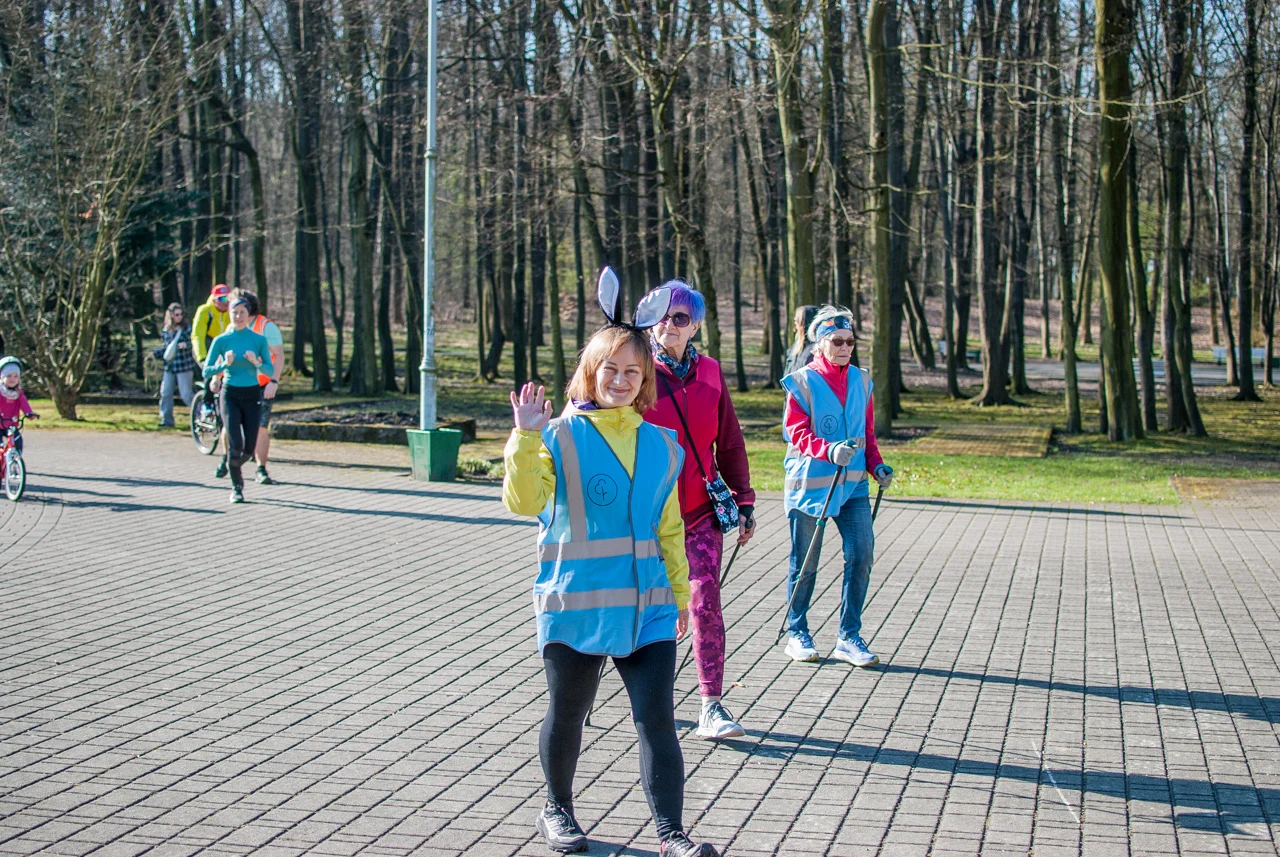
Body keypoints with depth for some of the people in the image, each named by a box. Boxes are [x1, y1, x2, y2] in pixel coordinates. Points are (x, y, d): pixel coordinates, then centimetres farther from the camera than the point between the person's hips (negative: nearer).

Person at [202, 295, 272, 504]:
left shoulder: (259, 340, 0)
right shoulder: (222, 341, -2)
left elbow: (270, 370, -2)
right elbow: (206, 372, -2)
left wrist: (256, 363, -21)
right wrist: (225, 364, -18)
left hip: (252, 395, 1)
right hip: (230, 395, -1)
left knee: (249, 448, 1)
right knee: (235, 444, -13)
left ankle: (236, 468, 35)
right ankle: (236, 487, 6)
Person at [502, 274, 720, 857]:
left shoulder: (660, 446, 9)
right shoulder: (560, 437, -4)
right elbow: (524, 502, -18)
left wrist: (679, 595, 19)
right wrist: (526, 437, -27)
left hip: (647, 608, 3)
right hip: (575, 605, -3)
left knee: (657, 719, -4)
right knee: (567, 716, 12)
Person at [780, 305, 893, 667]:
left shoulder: (861, 380, 10)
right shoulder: (802, 382, -5)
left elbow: (868, 432, 17)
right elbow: (795, 432, -12)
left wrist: (876, 465, 1)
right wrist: (829, 450, -28)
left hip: (852, 484, 4)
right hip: (809, 483, -4)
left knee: (862, 553, -7)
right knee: (804, 562, 5)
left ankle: (849, 637, 4)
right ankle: (797, 633, 22)